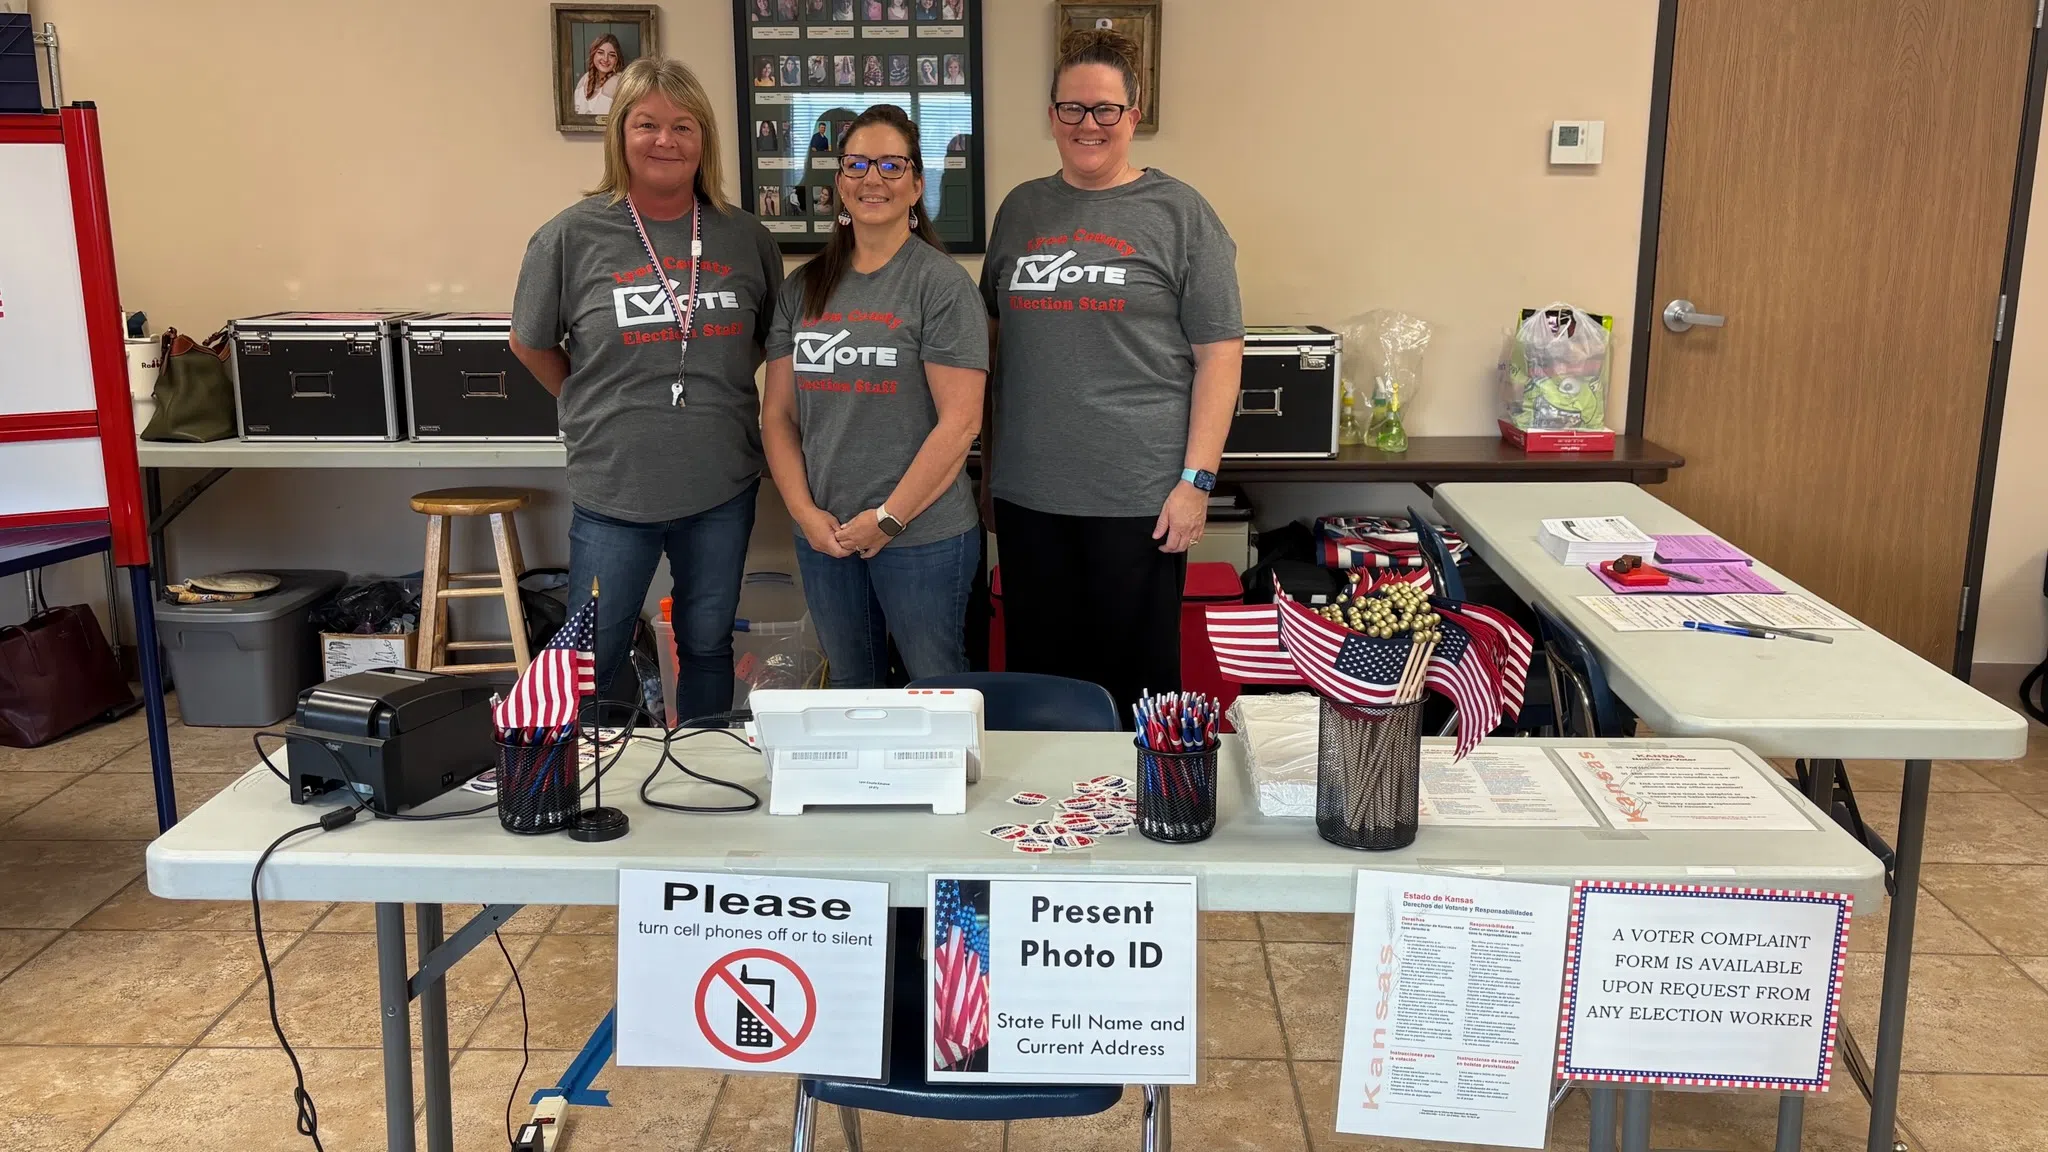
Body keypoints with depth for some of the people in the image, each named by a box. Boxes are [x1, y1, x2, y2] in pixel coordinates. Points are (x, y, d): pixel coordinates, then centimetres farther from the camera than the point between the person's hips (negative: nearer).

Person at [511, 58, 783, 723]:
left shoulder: (745, 238, 0)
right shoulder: (572, 236, -6)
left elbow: (771, 338, 16)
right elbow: (532, 344, 6)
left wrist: (716, 405, 8)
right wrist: (593, 411, 6)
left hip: (723, 491, 3)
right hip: (614, 489, -2)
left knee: (708, 648, 17)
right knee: (592, 662, 8)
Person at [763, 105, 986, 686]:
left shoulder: (941, 283, -8)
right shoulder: (803, 287, 9)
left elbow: (960, 421, -13)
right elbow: (778, 414, 8)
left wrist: (889, 518, -13)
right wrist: (805, 512, -4)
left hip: (922, 533, -5)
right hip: (823, 535, 5)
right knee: (850, 690, 18)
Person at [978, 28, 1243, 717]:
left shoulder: (1179, 213, -1)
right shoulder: (1021, 210, 12)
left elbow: (1219, 354, -4)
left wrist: (1196, 479, -11)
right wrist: (988, 464, 14)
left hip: (1139, 501, -4)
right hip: (1026, 494, 4)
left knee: (1137, 681, 4)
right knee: (1035, 672, 11)